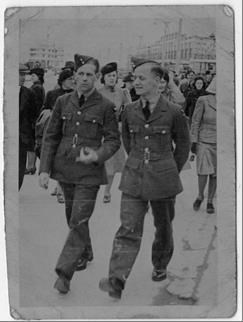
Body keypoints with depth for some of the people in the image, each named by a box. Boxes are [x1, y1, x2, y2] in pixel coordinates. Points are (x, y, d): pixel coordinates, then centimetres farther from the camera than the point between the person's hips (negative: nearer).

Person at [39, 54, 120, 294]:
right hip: (65, 169, 4)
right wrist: (44, 169, -1)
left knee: (79, 221, -9)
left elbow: (113, 140, -1)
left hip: (89, 172, -4)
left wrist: (97, 155, -20)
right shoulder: (63, 102, 3)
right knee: (73, 217, 17)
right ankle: (85, 254, 40)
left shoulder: (105, 106, -5)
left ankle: (64, 273, -5)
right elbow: (51, 137, 6)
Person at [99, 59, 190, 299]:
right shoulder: (129, 111, 2)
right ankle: (116, 281, -13)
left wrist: (172, 171, 10)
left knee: (163, 227, 14)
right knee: (128, 229, -8)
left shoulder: (173, 112, -7)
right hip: (133, 178, 2)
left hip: (162, 180, -1)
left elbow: (183, 144, 6)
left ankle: (160, 267, 38)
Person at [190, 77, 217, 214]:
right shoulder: (203, 101, -8)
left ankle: (210, 201, 19)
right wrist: (194, 142, -4)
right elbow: (195, 122, -3)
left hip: (220, 143, 3)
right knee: (204, 171, -13)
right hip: (204, 142, -3)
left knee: (215, 174, 5)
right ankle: (200, 196, 13)